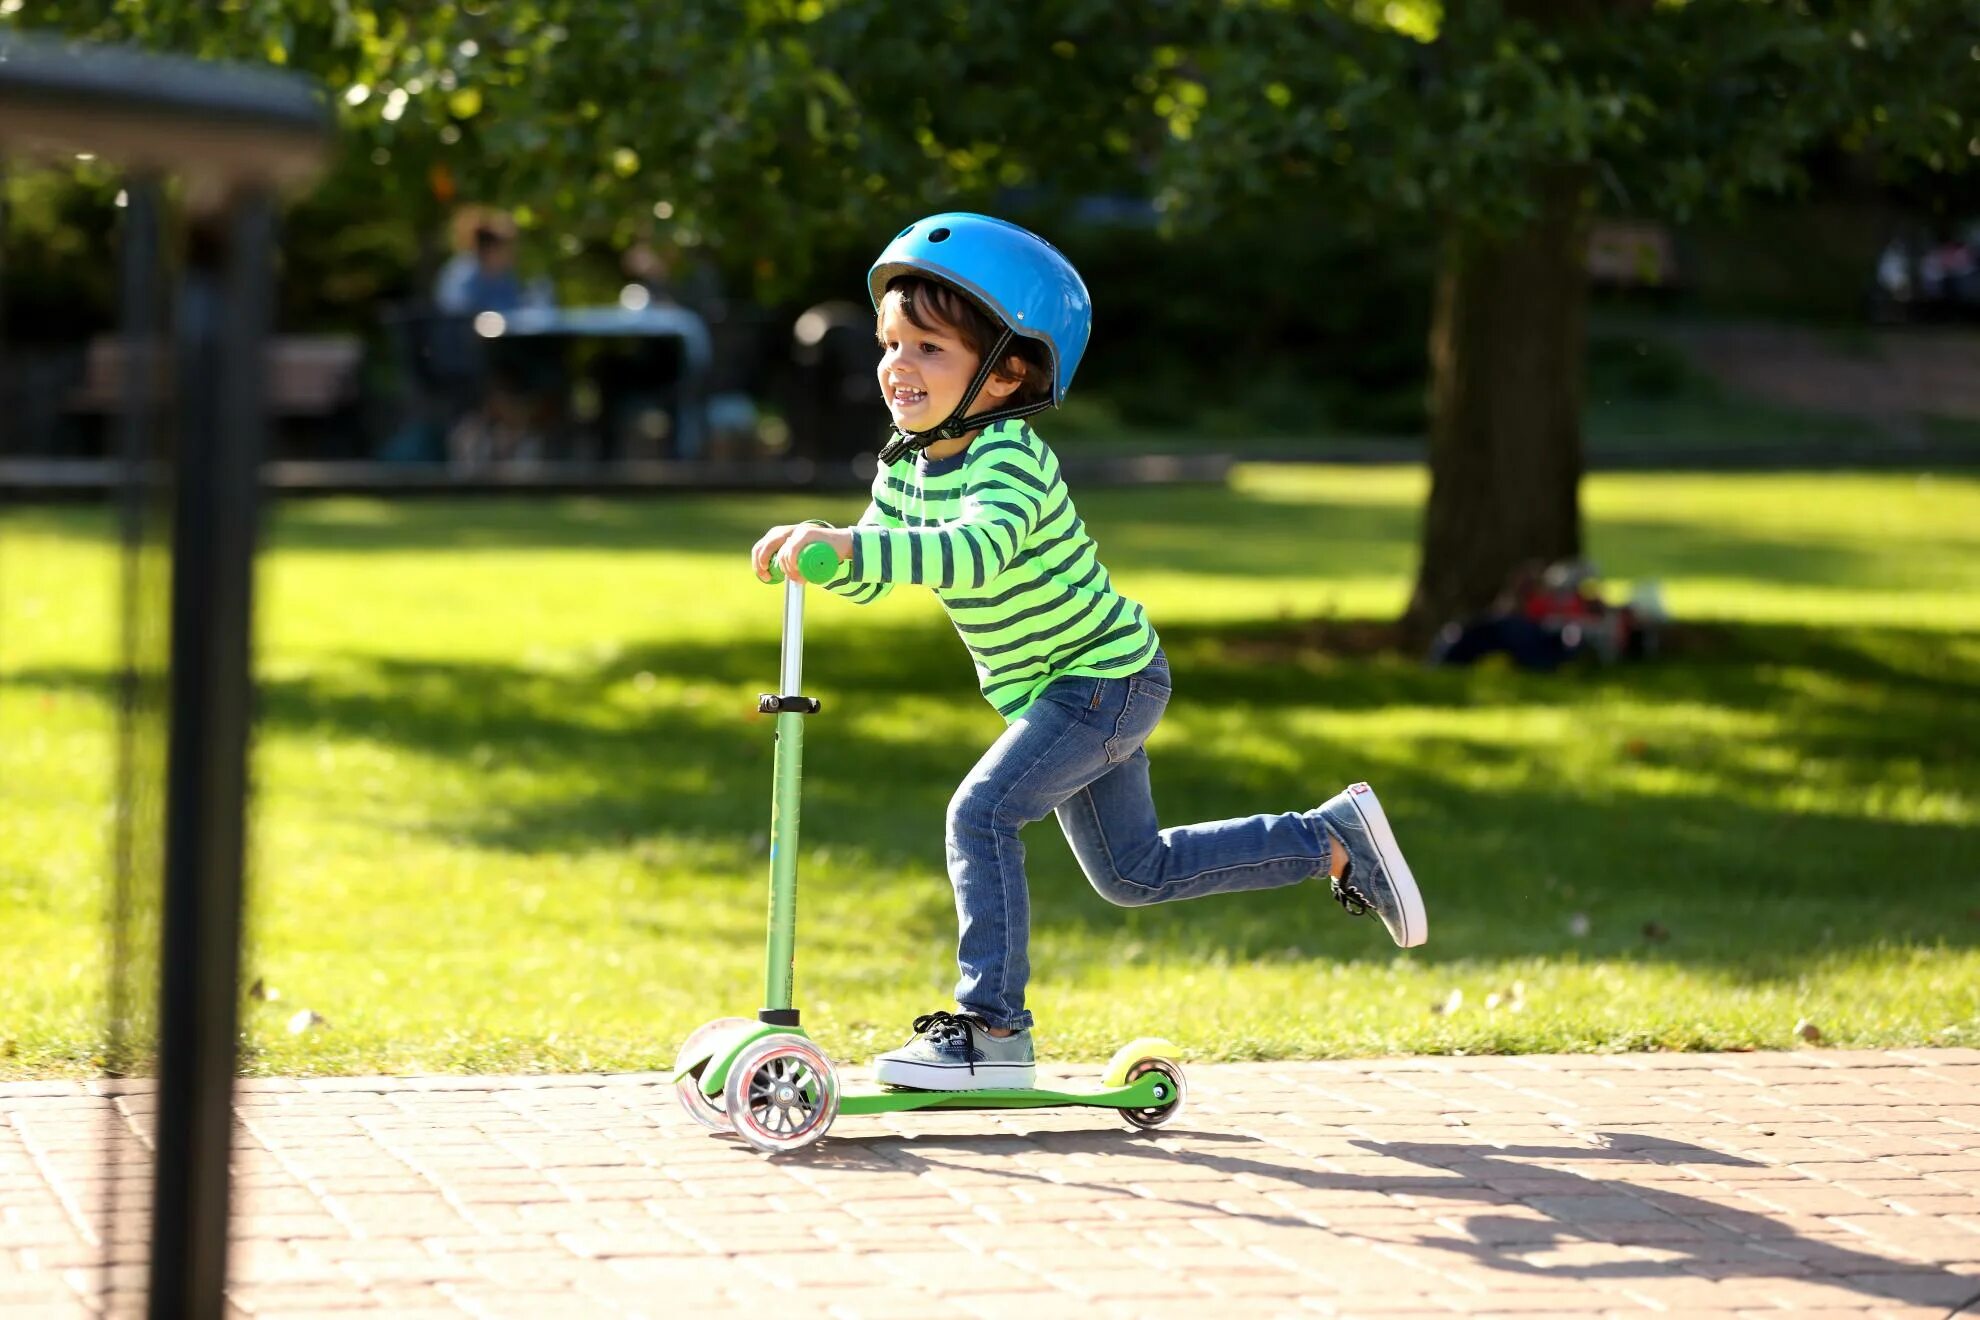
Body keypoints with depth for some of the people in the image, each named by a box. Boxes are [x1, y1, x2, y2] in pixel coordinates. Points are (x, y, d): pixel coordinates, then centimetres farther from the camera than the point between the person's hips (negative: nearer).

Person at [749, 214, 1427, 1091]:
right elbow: (869, 578, 0)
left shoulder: (1009, 460, -28)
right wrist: (826, 552, -23)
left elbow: (976, 549, -48)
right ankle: (1335, 839, 32)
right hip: (1053, 693, 10)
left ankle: (993, 1026, -16)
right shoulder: (908, 464, -1)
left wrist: (855, 546, -59)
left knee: (982, 812, -23)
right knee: (1133, 872, 19)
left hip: (1107, 679, -10)